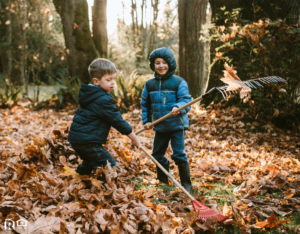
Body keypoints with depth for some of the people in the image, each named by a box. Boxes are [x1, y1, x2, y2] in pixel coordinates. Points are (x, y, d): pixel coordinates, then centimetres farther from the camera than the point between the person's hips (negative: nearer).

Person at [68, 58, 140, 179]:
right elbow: (117, 120, -14)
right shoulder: (103, 100, -17)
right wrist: (134, 137, -5)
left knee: (90, 162, 29)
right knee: (109, 163, -5)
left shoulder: (89, 95, 13)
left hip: (75, 138, 10)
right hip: (87, 141, -10)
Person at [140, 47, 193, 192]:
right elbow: (145, 103, 16)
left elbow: (186, 100, -12)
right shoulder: (150, 84, 5)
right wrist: (146, 120, 9)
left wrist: (178, 107, -32)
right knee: (157, 155, 14)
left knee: (179, 155, -7)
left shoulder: (179, 82, -9)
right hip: (160, 127, 5)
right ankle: (163, 182, 33)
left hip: (177, 125, -5)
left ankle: (186, 185, 5)